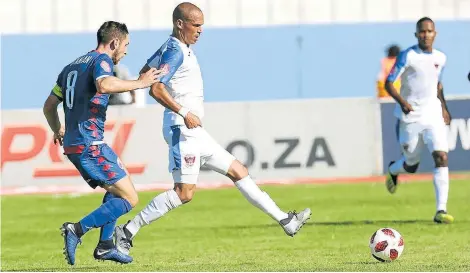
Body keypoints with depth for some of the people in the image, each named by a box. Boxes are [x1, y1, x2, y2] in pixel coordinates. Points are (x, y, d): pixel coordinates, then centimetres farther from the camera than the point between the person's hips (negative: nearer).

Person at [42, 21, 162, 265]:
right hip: (90, 145, -9)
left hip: (72, 145, 9)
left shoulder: (72, 66, 19)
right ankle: (77, 230, -17)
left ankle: (105, 246, 21)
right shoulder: (101, 60, -7)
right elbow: (104, 84, -31)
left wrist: (58, 131, 42)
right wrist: (140, 83, -20)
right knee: (129, 199, -8)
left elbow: (49, 106, 23)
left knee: (115, 190, 25)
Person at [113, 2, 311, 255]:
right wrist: (184, 113, -26)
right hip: (183, 129, -11)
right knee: (184, 191, -16)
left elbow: (145, 73, 25)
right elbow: (156, 89, -23)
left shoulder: (175, 49, 16)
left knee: (238, 171, 10)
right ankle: (126, 231, -13)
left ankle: (285, 220, 13)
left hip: (195, 132, 11)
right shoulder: (175, 51, -13)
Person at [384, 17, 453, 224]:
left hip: (433, 116, 3)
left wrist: (444, 108, 16)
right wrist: (401, 101, -25)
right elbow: (388, 83, -9)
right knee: (411, 165, 7)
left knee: (441, 157, -15)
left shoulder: (440, 58, 7)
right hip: (411, 116, -3)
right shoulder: (407, 56, -9)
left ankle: (441, 210, -16)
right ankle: (393, 170, 46)